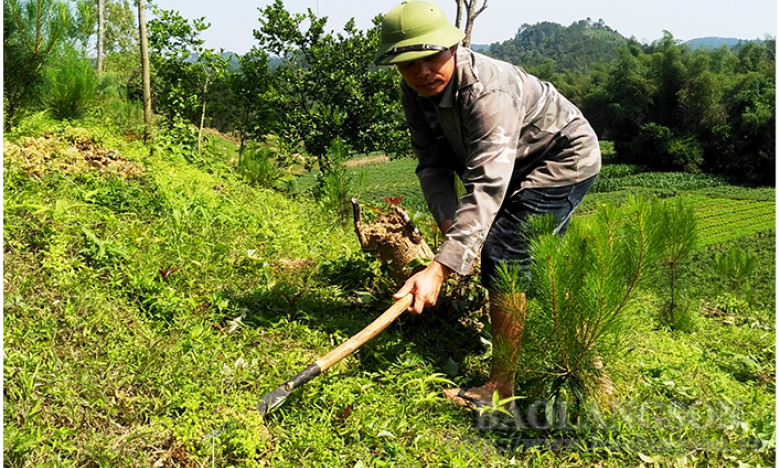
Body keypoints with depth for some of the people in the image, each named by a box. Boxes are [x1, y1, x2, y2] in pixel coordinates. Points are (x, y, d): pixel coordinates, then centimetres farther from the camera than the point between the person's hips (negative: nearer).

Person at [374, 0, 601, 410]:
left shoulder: (487, 91, -38)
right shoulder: (416, 92, -13)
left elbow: (486, 186, -47)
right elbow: (433, 163, -11)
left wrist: (440, 268, -54)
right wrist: (449, 223, -29)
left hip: (565, 158, -9)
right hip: (521, 163, 9)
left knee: (504, 256, -20)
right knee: (534, 261, 22)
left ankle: (501, 386, -10)